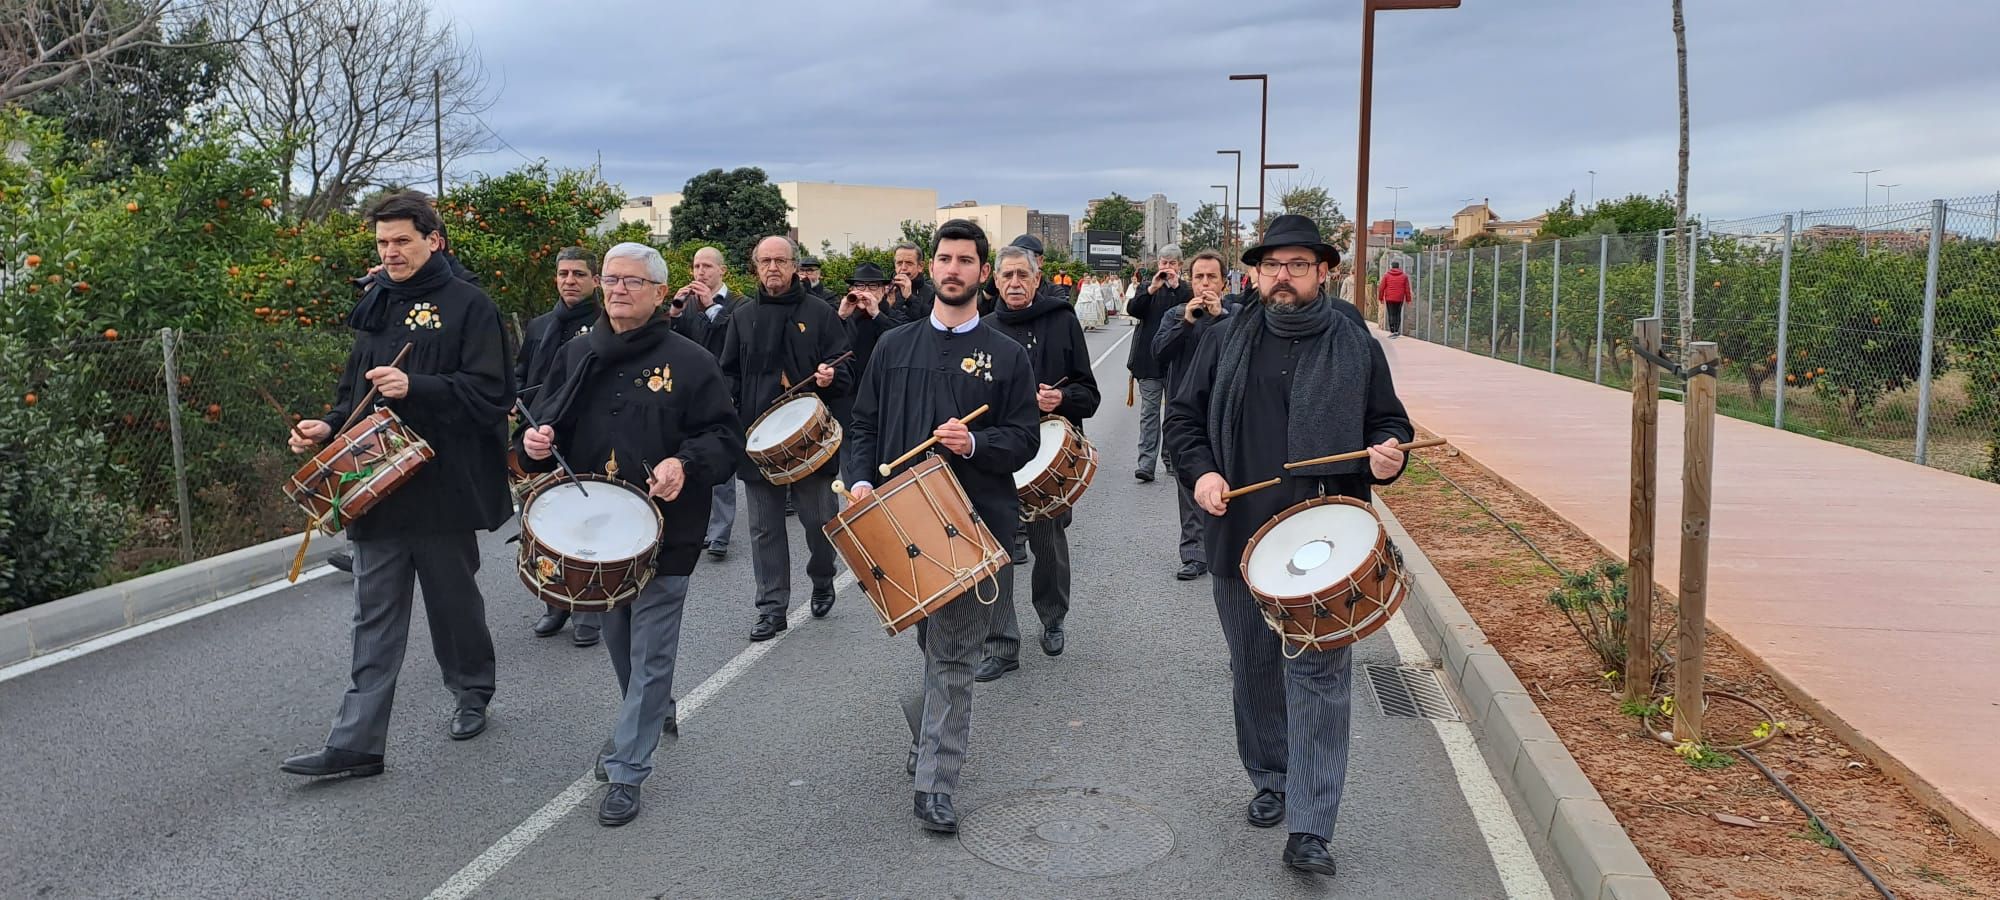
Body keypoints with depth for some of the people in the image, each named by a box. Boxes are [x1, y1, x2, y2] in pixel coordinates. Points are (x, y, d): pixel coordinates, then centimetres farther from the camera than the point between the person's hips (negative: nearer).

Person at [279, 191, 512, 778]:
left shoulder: (467, 305, -7)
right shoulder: (375, 308, 14)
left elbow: (490, 394, -15)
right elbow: (356, 390, 21)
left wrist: (414, 387, -26)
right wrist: (328, 428, 2)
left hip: (442, 487, -5)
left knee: (453, 598, 11)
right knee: (375, 617, 5)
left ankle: (472, 694, 35)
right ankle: (356, 744, 7)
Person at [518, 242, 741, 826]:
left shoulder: (689, 361, -6)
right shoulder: (578, 356, 9)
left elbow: (725, 437, -7)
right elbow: (547, 419, 17)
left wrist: (686, 465, -25)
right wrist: (536, 440, -6)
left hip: (664, 532, -5)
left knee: (650, 653, 0)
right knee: (618, 641, 20)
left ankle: (627, 768, 10)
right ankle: (653, 714, 45)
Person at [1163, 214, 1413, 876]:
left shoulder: (1357, 347, 3)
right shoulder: (1224, 341, 7)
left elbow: (1388, 422, 10)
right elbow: (1183, 416, 12)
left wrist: (1387, 456, -12)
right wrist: (1200, 472, -5)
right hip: (1238, 537, 3)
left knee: (1318, 675, -7)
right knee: (1252, 669, 15)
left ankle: (1309, 829, -4)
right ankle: (1271, 780, 35)